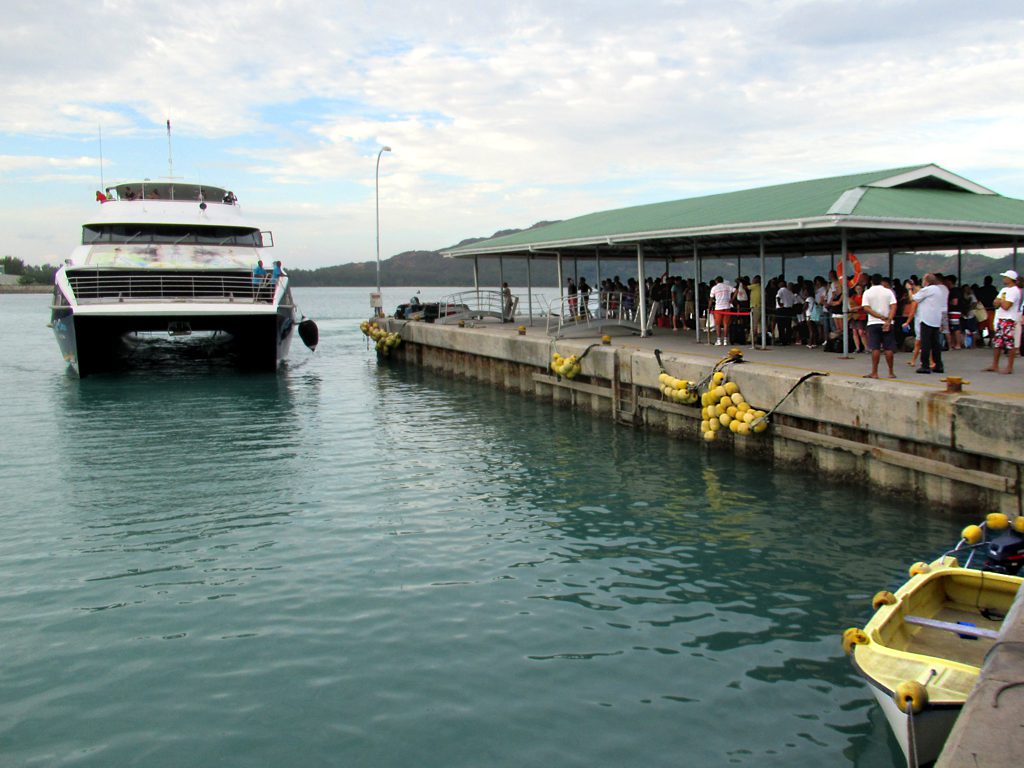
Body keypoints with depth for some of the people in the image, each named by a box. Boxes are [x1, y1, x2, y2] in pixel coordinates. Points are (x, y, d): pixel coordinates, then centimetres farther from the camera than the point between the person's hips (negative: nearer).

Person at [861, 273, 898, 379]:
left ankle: (874, 373, -3)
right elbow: (893, 307, -8)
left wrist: (881, 317, -13)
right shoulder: (888, 291, 4)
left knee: (875, 348, -2)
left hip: (873, 323, -1)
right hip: (887, 323, 1)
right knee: (888, 348, 5)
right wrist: (888, 320, -15)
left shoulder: (867, 292, 1)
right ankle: (891, 372, 8)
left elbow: (866, 308, -10)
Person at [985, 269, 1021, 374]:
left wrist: (1000, 301, -1)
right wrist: (1001, 302, -7)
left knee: (1010, 344, -6)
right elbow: (995, 303, 13)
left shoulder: (1014, 291, -12)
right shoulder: (1004, 290, 18)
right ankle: (994, 366, 16)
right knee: (997, 342, 10)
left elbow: (1006, 306, -19)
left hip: (1009, 320, -9)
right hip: (1000, 319, 9)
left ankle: (1009, 368, -4)